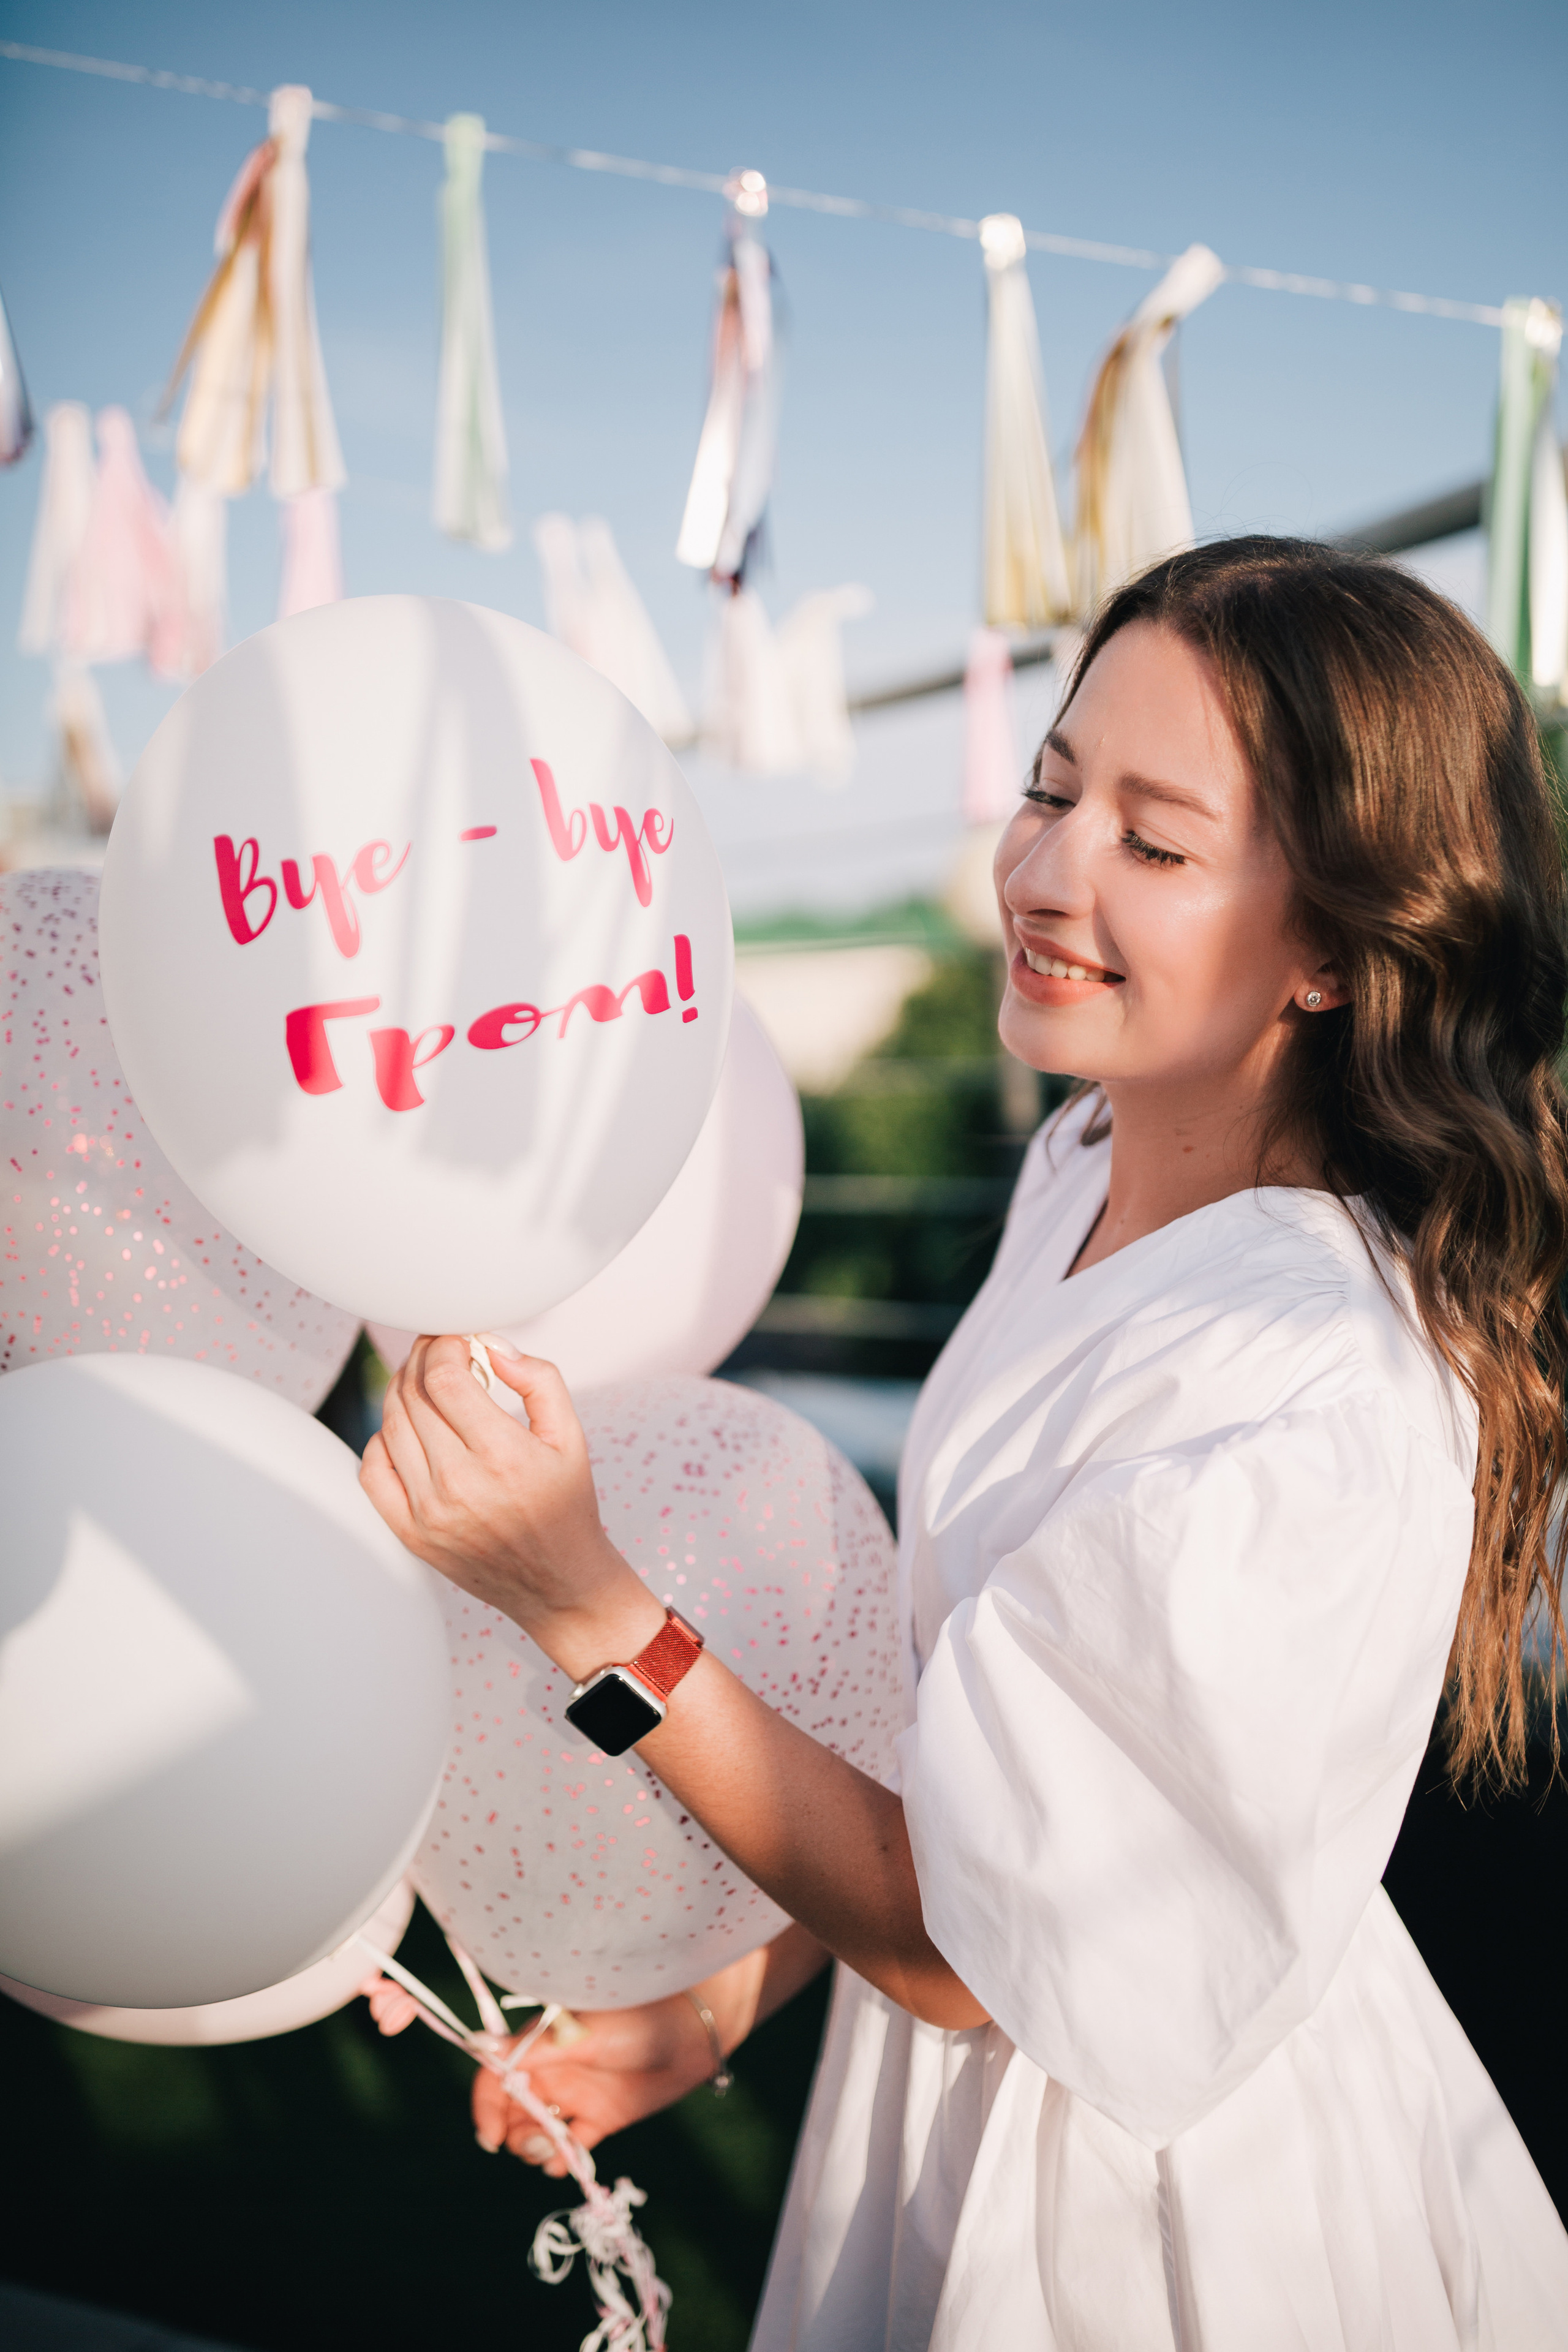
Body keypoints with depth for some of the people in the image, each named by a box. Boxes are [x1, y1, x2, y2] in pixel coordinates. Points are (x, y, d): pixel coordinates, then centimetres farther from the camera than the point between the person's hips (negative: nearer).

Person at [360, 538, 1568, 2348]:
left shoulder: (1310, 1417, -33)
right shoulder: (1091, 1170, -6)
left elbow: (961, 1946, -25)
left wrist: (587, 1604, -31)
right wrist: (739, 1988, 4)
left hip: (1167, 2206, -7)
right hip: (998, 2082, 7)